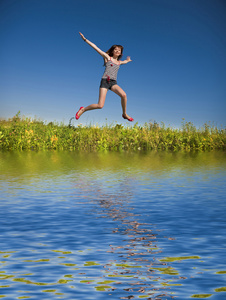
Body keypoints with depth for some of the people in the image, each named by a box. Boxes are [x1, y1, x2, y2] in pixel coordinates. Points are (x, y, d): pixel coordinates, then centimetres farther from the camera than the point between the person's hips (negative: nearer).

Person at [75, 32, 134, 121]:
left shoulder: (119, 62, 22)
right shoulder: (107, 57, 9)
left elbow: (125, 61, 50)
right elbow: (95, 47, 4)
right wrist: (85, 39, 2)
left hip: (113, 83, 4)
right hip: (105, 81, -4)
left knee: (123, 95, -26)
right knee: (100, 105, -15)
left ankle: (124, 114, -6)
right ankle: (83, 109, 9)